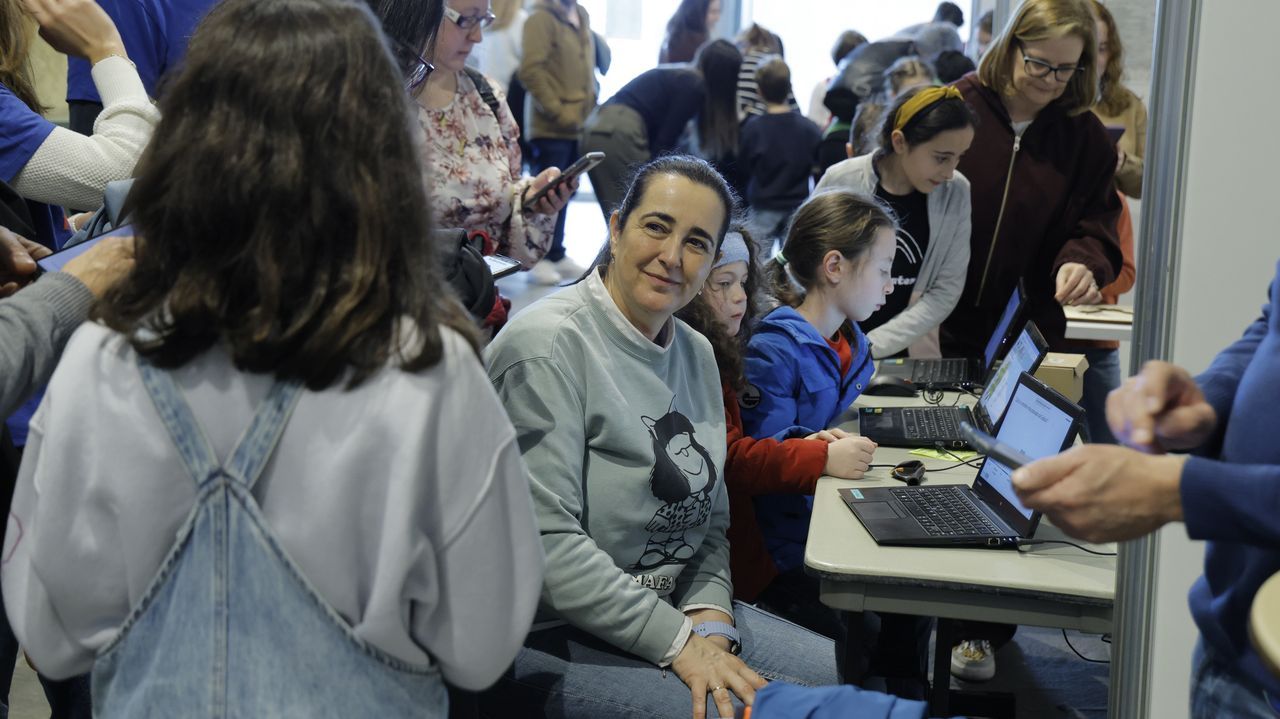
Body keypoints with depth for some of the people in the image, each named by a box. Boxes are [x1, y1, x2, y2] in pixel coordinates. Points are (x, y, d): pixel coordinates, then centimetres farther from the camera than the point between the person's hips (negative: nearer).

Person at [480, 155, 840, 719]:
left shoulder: (695, 353, 9)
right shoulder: (548, 345, -17)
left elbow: (710, 517, 11)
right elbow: (547, 543, -22)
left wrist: (710, 622, -7)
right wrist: (679, 643, -20)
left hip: (675, 608, 8)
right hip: (552, 640, -8)